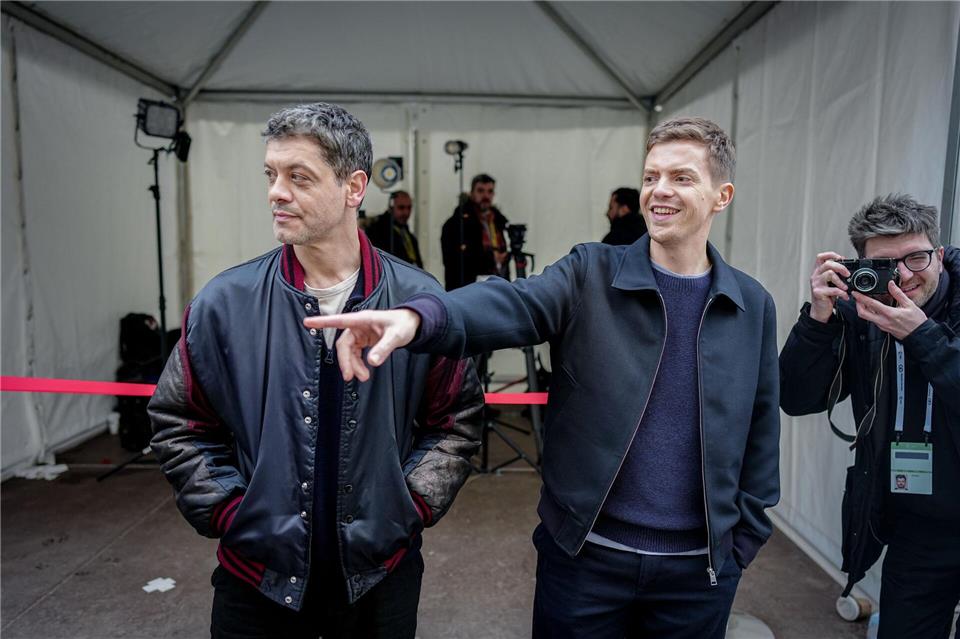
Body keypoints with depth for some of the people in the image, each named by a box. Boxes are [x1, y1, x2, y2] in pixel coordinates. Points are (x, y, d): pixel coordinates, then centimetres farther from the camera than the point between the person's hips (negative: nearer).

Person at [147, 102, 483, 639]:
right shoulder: (225, 303, -8)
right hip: (258, 576, 1)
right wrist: (229, 512, -4)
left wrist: (414, 505, -7)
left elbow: (457, 417, -1)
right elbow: (178, 423, 1)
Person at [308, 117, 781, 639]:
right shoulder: (590, 274, -6)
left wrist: (743, 539, 7)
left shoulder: (753, 307, 1)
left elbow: (760, 434, 8)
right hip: (584, 556, -1)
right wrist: (417, 316, -44)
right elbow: (512, 303, -26)